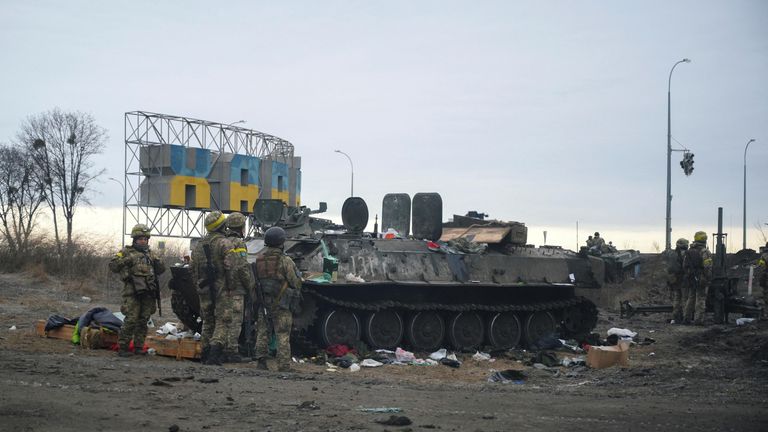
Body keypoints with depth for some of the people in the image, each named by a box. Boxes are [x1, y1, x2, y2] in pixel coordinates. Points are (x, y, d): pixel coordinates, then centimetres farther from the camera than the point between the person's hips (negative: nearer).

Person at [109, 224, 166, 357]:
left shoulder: (150, 254, 19)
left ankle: (139, 346, 14)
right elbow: (112, 266, -2)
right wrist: (126, 261, -15)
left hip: (148, 292, 5)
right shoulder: (126, 252, 4)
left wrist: (157, 261, -1)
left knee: (143, 320, 7)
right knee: (131, 320, -11)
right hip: (132, 292, -5)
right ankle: (122, 347, -6)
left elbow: (161, 270, 19)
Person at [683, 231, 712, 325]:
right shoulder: (705, 252, -12)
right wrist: (708, 278, -12)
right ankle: (698, 319, -4)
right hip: (701, 280, -6)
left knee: (690, 298, 14)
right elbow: (708, 267, -18)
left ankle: (686, 318, 16)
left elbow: (684, 266, 13)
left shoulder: (689, 251, 9)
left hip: (690, 279, 6)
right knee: (700, 299, -2)